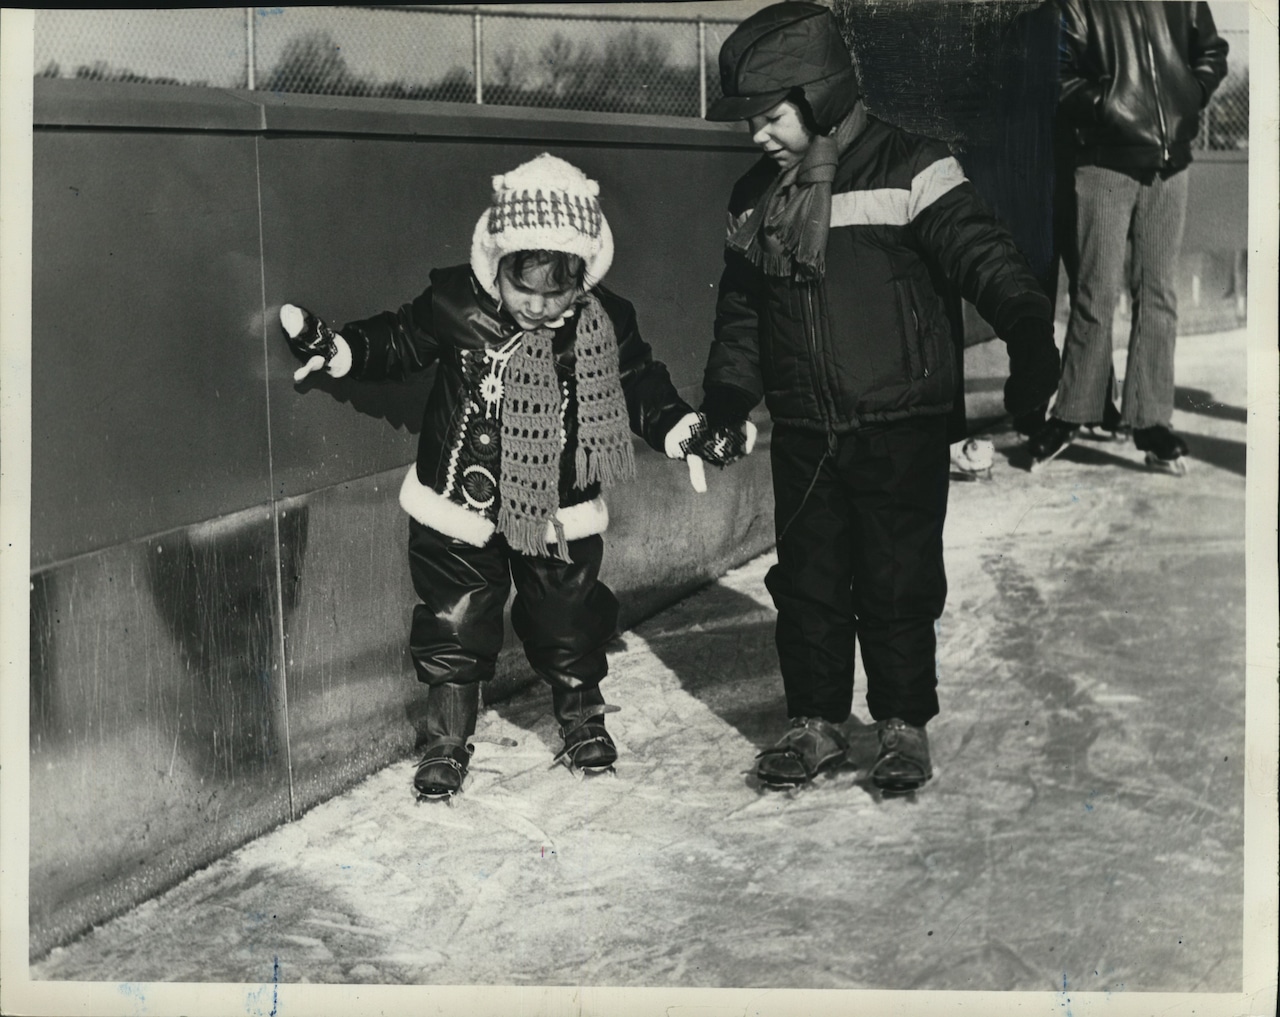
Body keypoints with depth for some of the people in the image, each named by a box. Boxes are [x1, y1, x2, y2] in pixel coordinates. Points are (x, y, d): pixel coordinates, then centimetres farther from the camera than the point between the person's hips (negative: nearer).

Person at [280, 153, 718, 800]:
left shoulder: (605, 325, -10)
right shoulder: (455, 306, -15)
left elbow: (640, 388, 3)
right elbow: (396, 344, -2)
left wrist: (683, 430, -9)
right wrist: (332, 348, -14)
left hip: (560, 513, 1)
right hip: (459, 504, -1)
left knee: (569, 626, 13)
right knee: (454, 631, 6)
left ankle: (583, 719, 38)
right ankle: (446, 741, 23)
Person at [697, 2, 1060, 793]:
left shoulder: (908, 171, -9)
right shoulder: (757, 200, 11)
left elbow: (983, 257, -18)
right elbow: (740, 311, 20)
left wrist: (1030, 339, -32)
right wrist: (726, 402, 10)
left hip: (900, 429, -5)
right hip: (804, 435, 5)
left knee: (898, 582, 2)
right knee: (807, 583, 10)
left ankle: (906, 726, 18)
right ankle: (816, 723, 24)